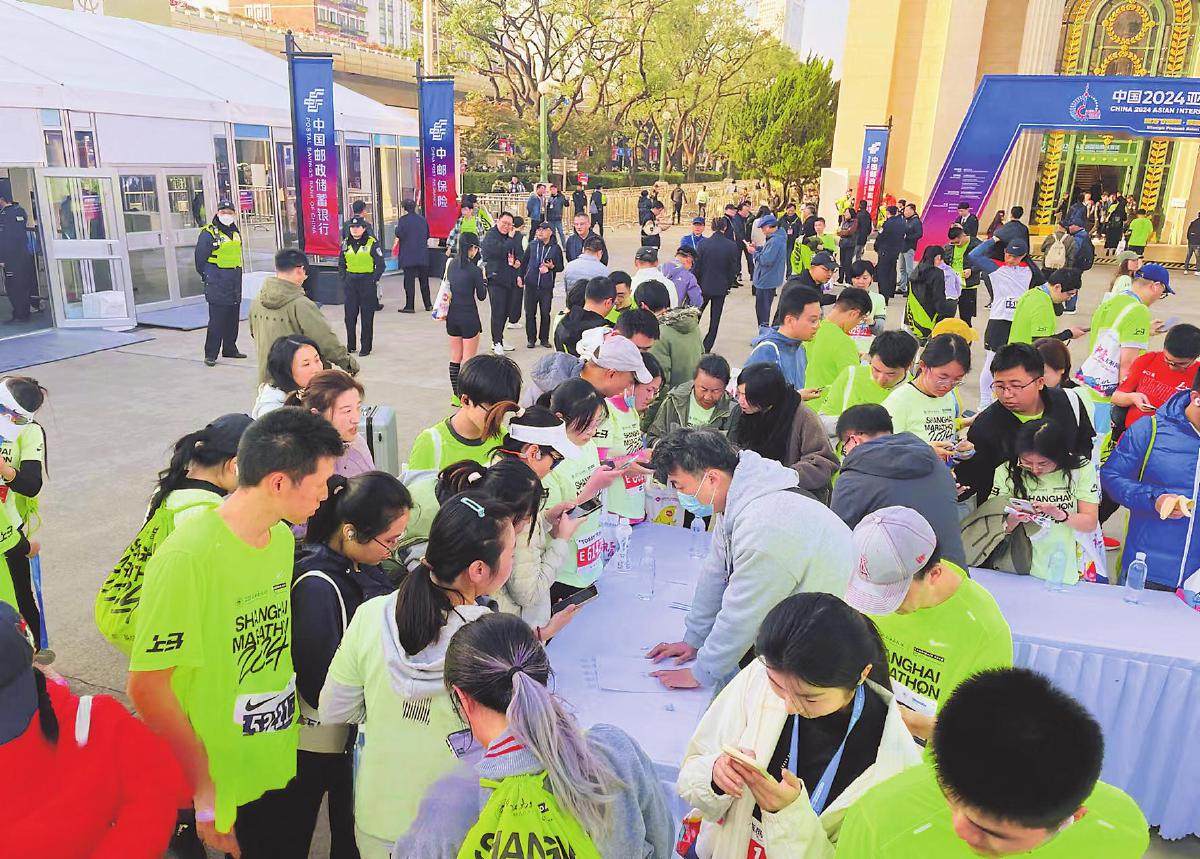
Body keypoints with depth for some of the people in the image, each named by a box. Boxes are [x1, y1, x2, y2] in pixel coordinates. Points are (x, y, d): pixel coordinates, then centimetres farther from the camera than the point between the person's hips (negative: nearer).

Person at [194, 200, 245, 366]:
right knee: (216, 320, -8)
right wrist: (207, 277, -3)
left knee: (233, 319, 13)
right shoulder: (208, 234, -10)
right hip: (217, 286, -7)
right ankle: (210, 355, -3)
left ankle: (230, 349, 25)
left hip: (235, 284, 7)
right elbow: (200, 259, -8)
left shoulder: (236, 233, 13)